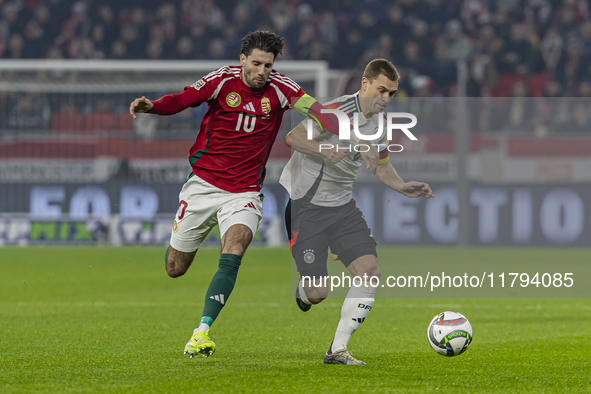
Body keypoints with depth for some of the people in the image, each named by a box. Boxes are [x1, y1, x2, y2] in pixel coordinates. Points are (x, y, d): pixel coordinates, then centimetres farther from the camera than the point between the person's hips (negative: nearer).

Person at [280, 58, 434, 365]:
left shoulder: (379, 123, 7)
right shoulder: (338, 111, -18)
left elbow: (381, 165, 19)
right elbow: (293, 137, -22)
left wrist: (403, 187, 1)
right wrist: (325, 150, -39)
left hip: (342, 205, 7)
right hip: (305, 202, -7)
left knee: (370, 272, -9)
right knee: (316, 294, -10)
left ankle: (337, 351, -2)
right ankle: (297, 295, 30)